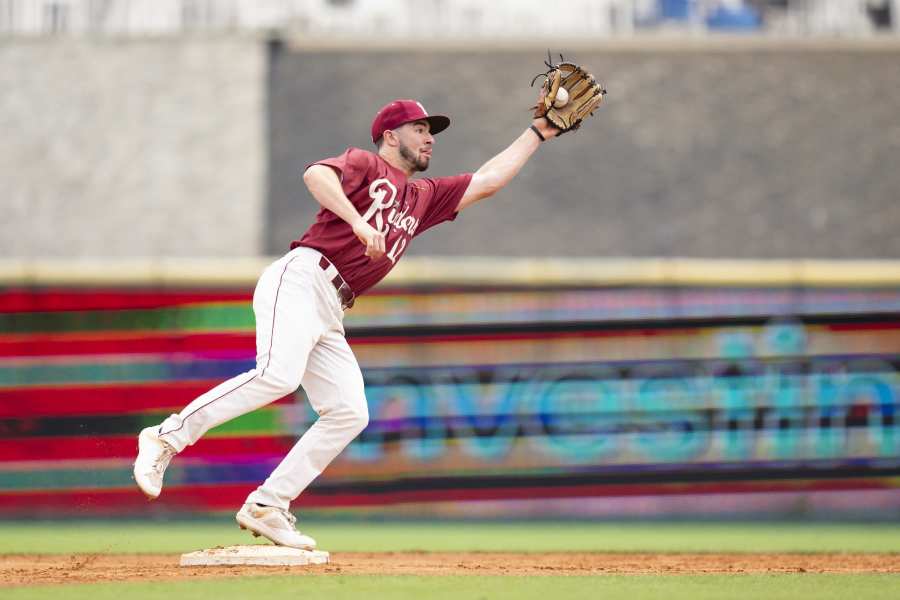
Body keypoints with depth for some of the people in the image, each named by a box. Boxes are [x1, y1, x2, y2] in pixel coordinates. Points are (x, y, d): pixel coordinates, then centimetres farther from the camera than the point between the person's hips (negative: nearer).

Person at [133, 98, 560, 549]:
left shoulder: (423, 198, 28)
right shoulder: (366, 164, 6)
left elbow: (488, 181, 30)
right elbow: (316, 174, -15)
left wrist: (538, 133, 30)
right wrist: (359, 223, -27)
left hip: (330, 317, 8)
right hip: (301, 279, -8)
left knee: (349, 413, -4)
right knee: (278, 374, -30)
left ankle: (265, 507, -2)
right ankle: (167, 437, -23)